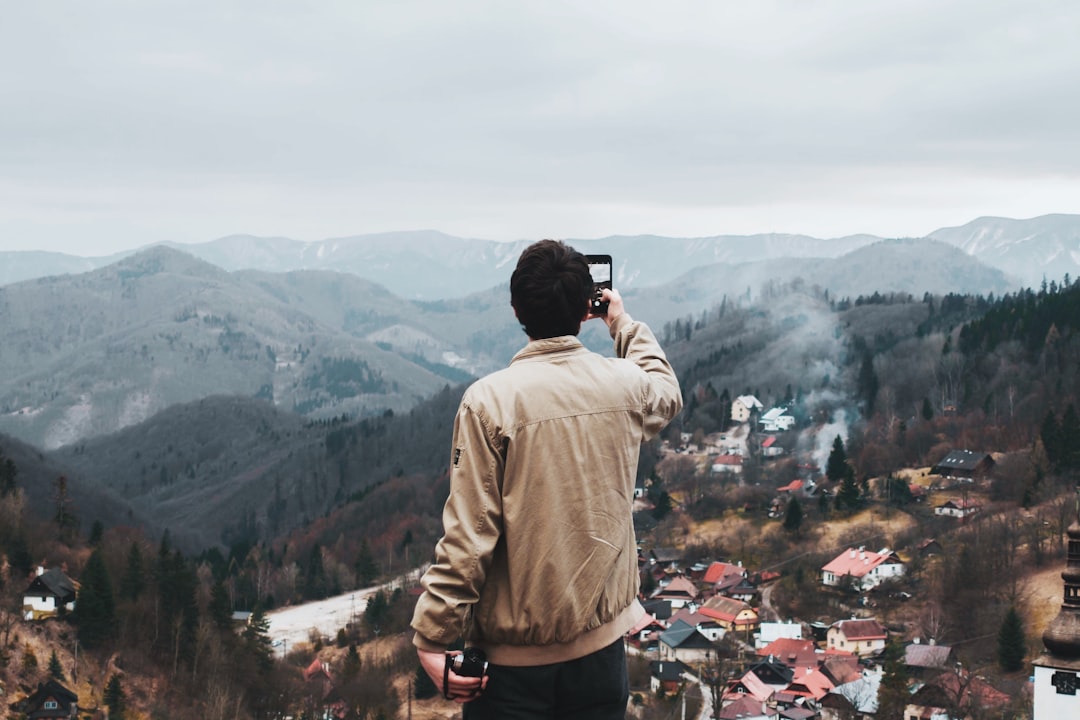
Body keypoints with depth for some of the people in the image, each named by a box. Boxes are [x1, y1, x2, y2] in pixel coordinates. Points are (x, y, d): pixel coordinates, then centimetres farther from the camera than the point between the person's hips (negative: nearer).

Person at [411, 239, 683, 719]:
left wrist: (432, 637, -11)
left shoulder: (490, 400, -15)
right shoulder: (625, 386, -2)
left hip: (514, 657, -3)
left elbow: (468, 535, -17)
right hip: (601, 647, 4)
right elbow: (668, 394, 24)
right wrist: (625, 326, 35)